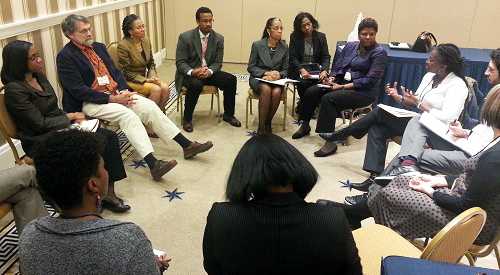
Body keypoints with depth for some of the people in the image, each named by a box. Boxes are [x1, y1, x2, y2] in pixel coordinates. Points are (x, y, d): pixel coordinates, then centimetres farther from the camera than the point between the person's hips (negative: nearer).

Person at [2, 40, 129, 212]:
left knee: (110, 137, -14)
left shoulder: (39, 77, 10)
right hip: (41, 140, -8)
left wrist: (74, 119, -2)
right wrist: (71, 116, -6)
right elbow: (40, 123, -15)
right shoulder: (14, 90, -15)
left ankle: (109, 192, -13)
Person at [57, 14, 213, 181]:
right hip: (89, 103, -7)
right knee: (127, 114, -30)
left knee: (149, 106, -10)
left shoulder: (98, 47, 14)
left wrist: (124, 91, -5)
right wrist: (112, 99, -19)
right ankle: (153, 164, -37)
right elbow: (78, 91, -16)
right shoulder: (65, 57, -8)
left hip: (115, 93, 7)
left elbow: (115, 71, 15)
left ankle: (186, 145, -7)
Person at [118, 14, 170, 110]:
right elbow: (125, 72, -14)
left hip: (144, 77, 6)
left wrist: (153, 77, -7)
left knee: (165, 88, -19)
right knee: (156, 89, -27)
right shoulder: (123, 45, -16)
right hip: (130, 81, -6)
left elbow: (151, 63, 12)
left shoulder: (146, 40, 2)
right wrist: (146, 80, -19)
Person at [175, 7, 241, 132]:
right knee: (196, 84, -37)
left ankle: (228, 114, 0)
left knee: (231, 79, -18)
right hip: (189, 73, -3)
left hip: (209, 72, 4)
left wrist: (209, 71, -24)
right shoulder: (185, 37, -11)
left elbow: (218, 62, -1)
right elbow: (180, 62, -11)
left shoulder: (219, 38, -1)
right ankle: (187, 118, -15)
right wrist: (192, 72, -31)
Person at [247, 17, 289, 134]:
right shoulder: (257, 45, -2)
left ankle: (268, 123, -13)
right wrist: (266, 73, -15)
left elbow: (285, 70, 8)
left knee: (276, 92, -34)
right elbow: (251, 67, 0)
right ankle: (261, 127, -27)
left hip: (277, 80, 2)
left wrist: (279, 74, -15)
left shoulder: (284, 47, 4)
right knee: (266, 89, -36)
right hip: (258, 78, -1)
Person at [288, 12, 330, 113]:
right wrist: (302, 70, -25)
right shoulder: (294, 37, 1)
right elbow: (293, 58, -6)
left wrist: (324, 70, -20)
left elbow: (326, 57, 1)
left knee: (321, 81, -29)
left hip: (316, 69, 2)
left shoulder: (321, 36, 5)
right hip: (298, 70, -1)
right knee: (303, 82, -32)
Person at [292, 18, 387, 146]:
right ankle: (305, 125, 6)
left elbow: (370, 80, -15)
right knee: (311, 92, -12)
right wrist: (331, 79, -10)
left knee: (328, 98, -30)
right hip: (342, 83, 6)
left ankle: (330, 141, -27)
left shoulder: (379, 52, -7)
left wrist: (343, 86, -20)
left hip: (364, 91, -6)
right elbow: (337, 67, 13)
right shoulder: (350, 46, 12)